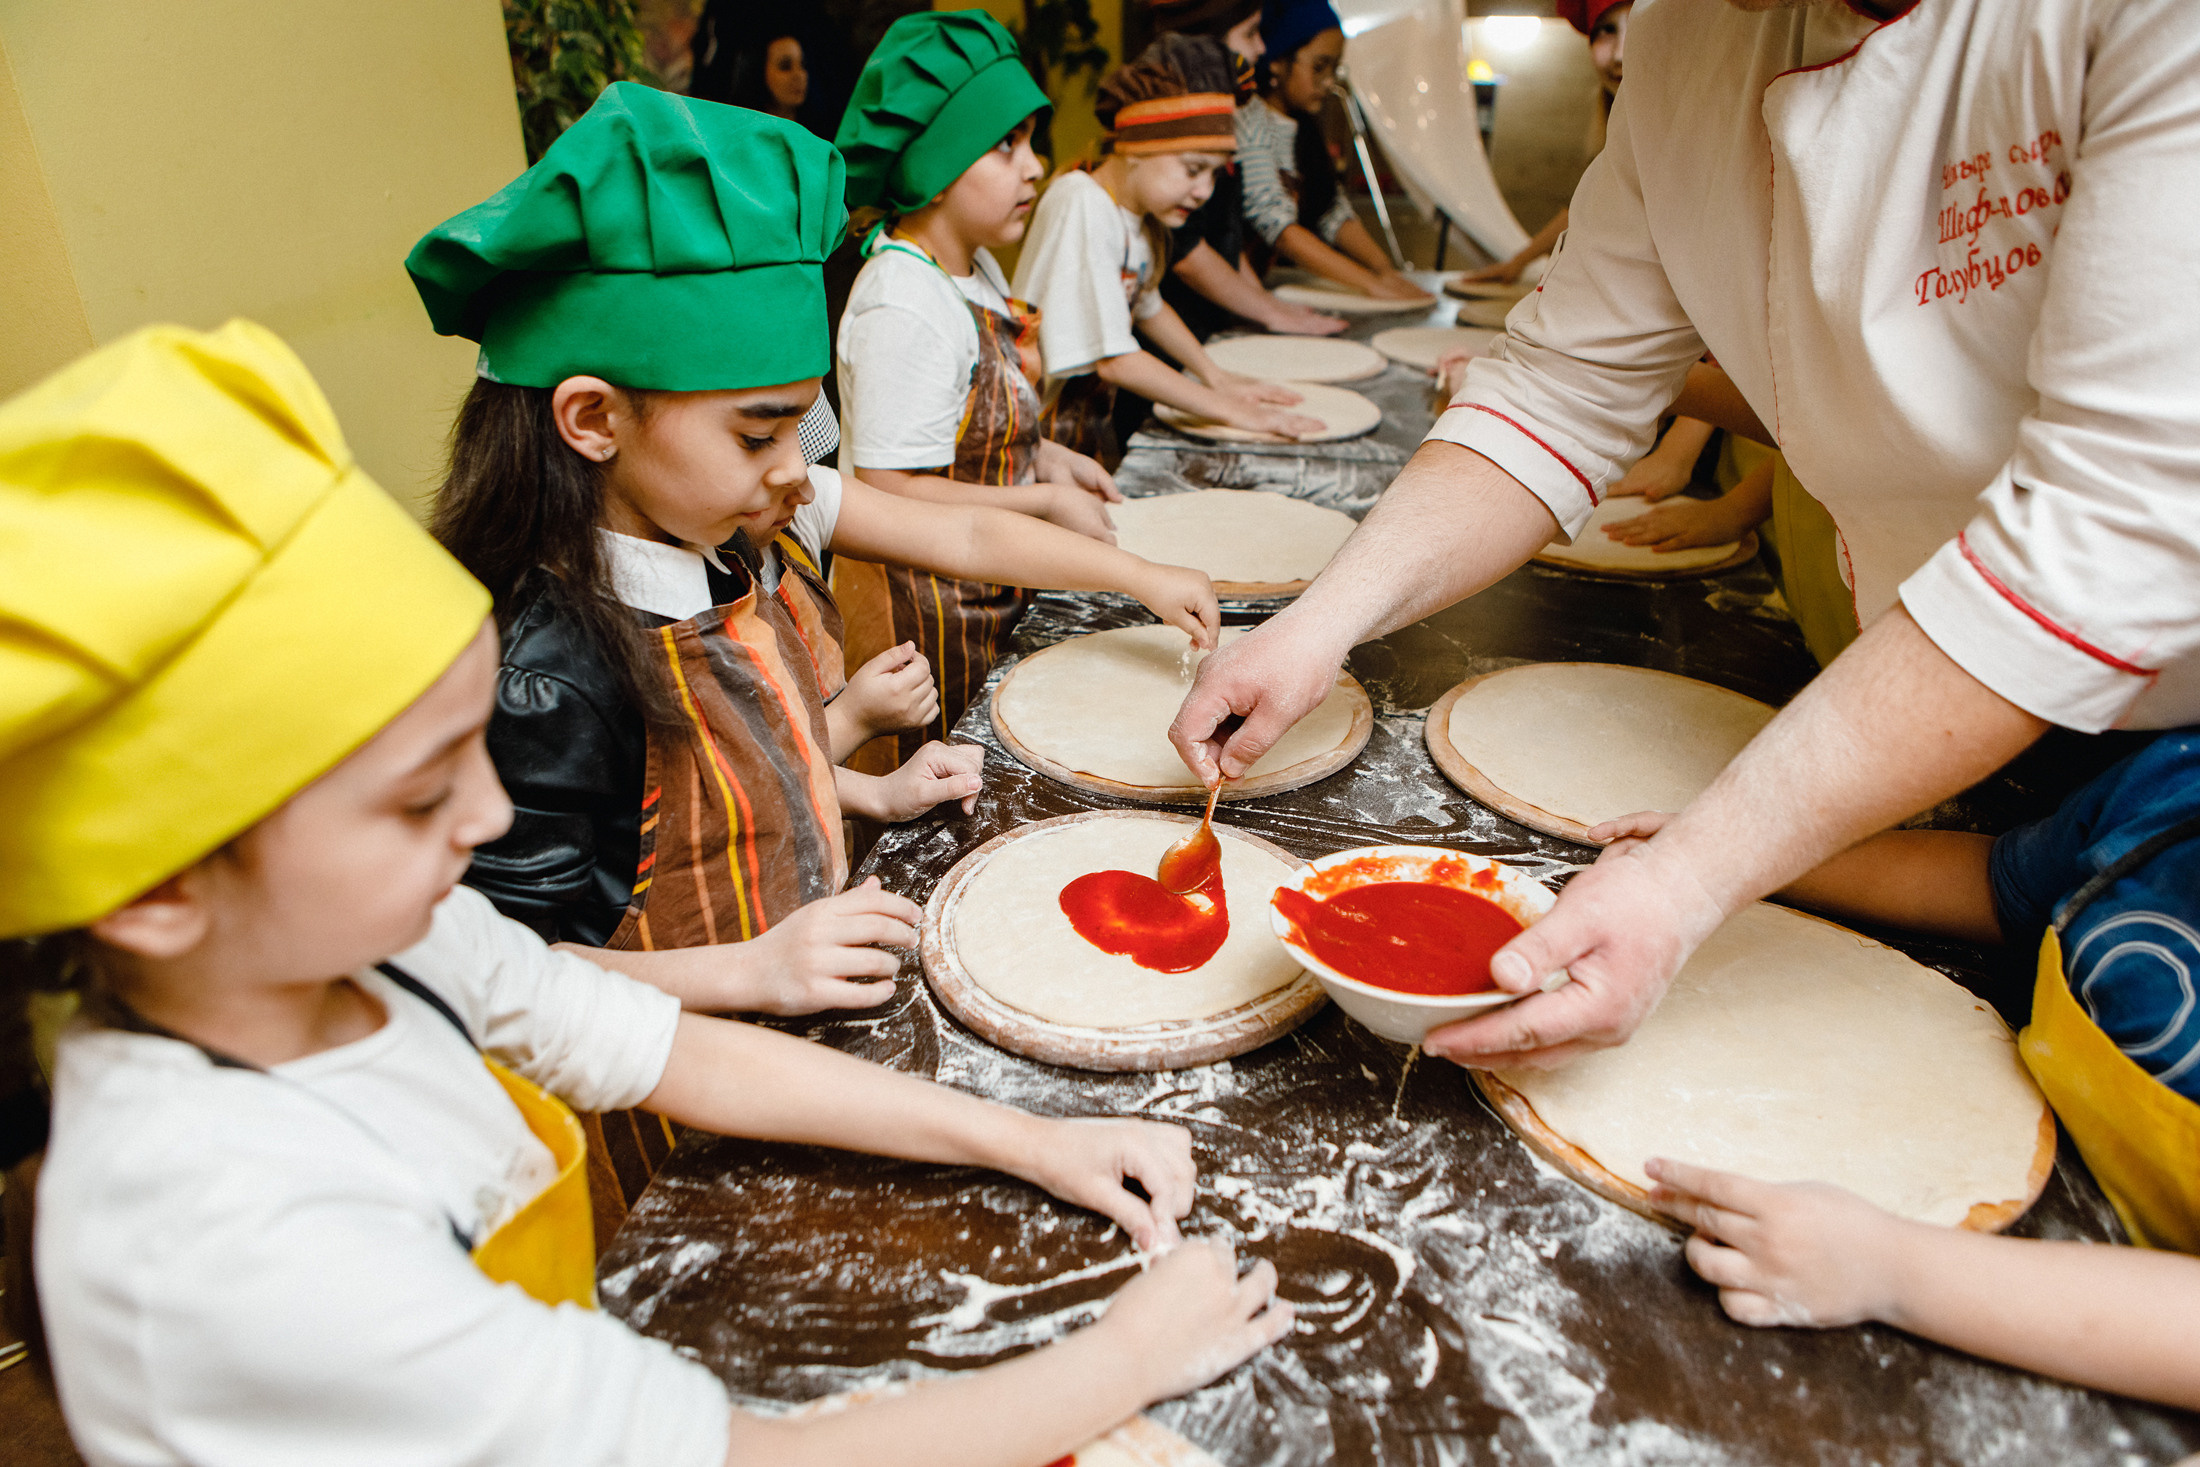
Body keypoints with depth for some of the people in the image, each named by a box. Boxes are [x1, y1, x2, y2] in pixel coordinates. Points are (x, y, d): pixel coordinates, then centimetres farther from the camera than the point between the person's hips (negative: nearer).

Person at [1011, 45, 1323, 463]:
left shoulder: (1138, 208, 4)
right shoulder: (1083, 207, -21)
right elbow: (1114, 360, -26)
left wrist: (1215, 376, 15)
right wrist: (1227, 409, -20)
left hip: (1093, 424, 8)